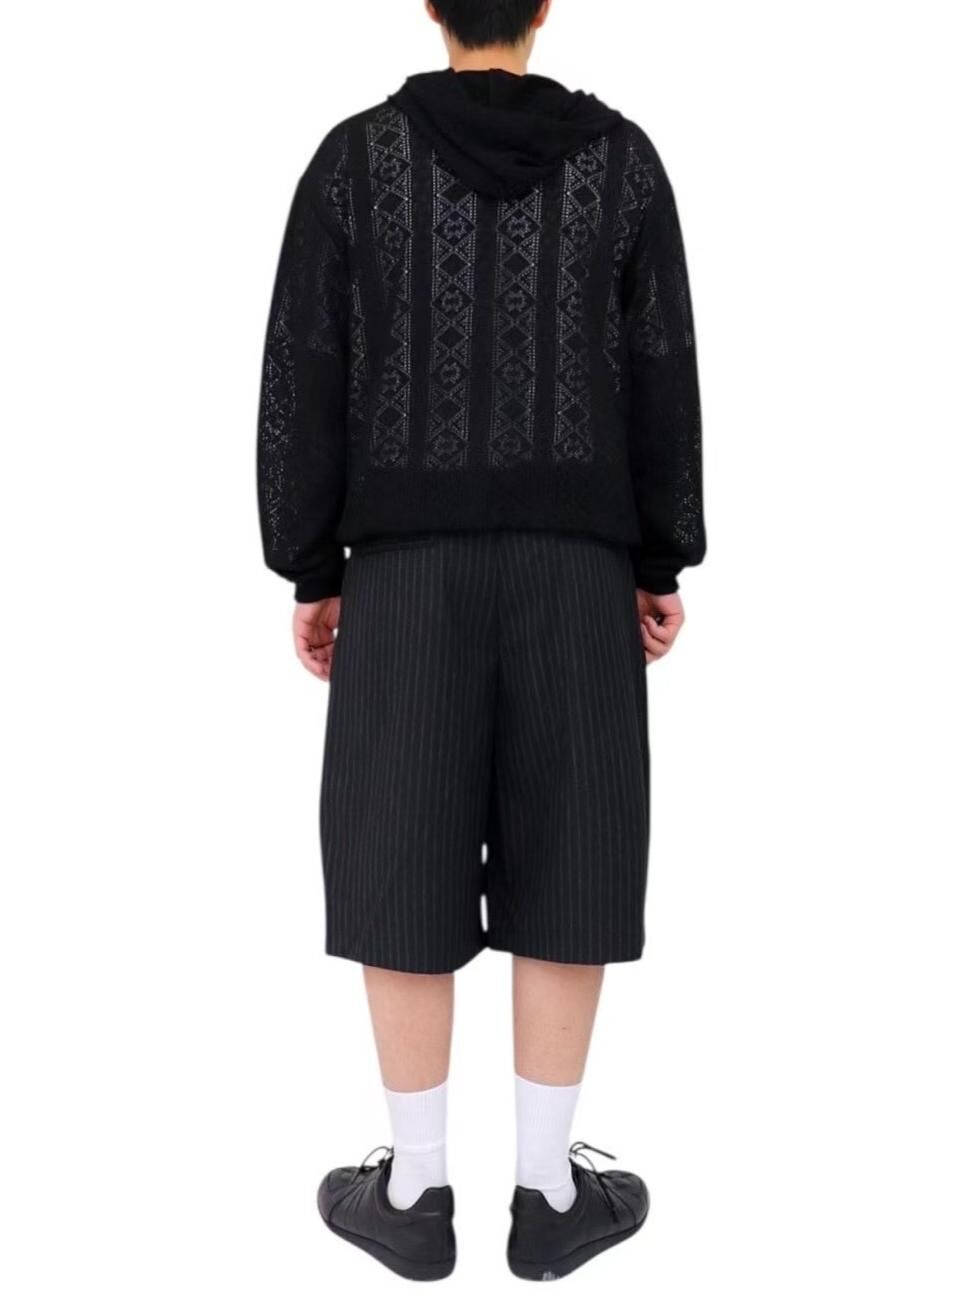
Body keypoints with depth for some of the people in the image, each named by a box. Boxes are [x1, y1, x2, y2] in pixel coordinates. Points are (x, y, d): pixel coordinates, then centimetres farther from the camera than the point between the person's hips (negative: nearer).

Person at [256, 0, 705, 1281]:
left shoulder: (354, 158, 0)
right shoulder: (622, 158, 2)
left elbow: (305, 384, -3)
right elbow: (661, 379, 1)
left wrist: (308, 573, 4)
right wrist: (663, 563, 9)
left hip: (410, 564, 0)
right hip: (571, 562, 1)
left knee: (403, 861, 7)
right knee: (563, 859, 7)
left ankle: (414, 1192, 16)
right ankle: (548, 1192, 15)